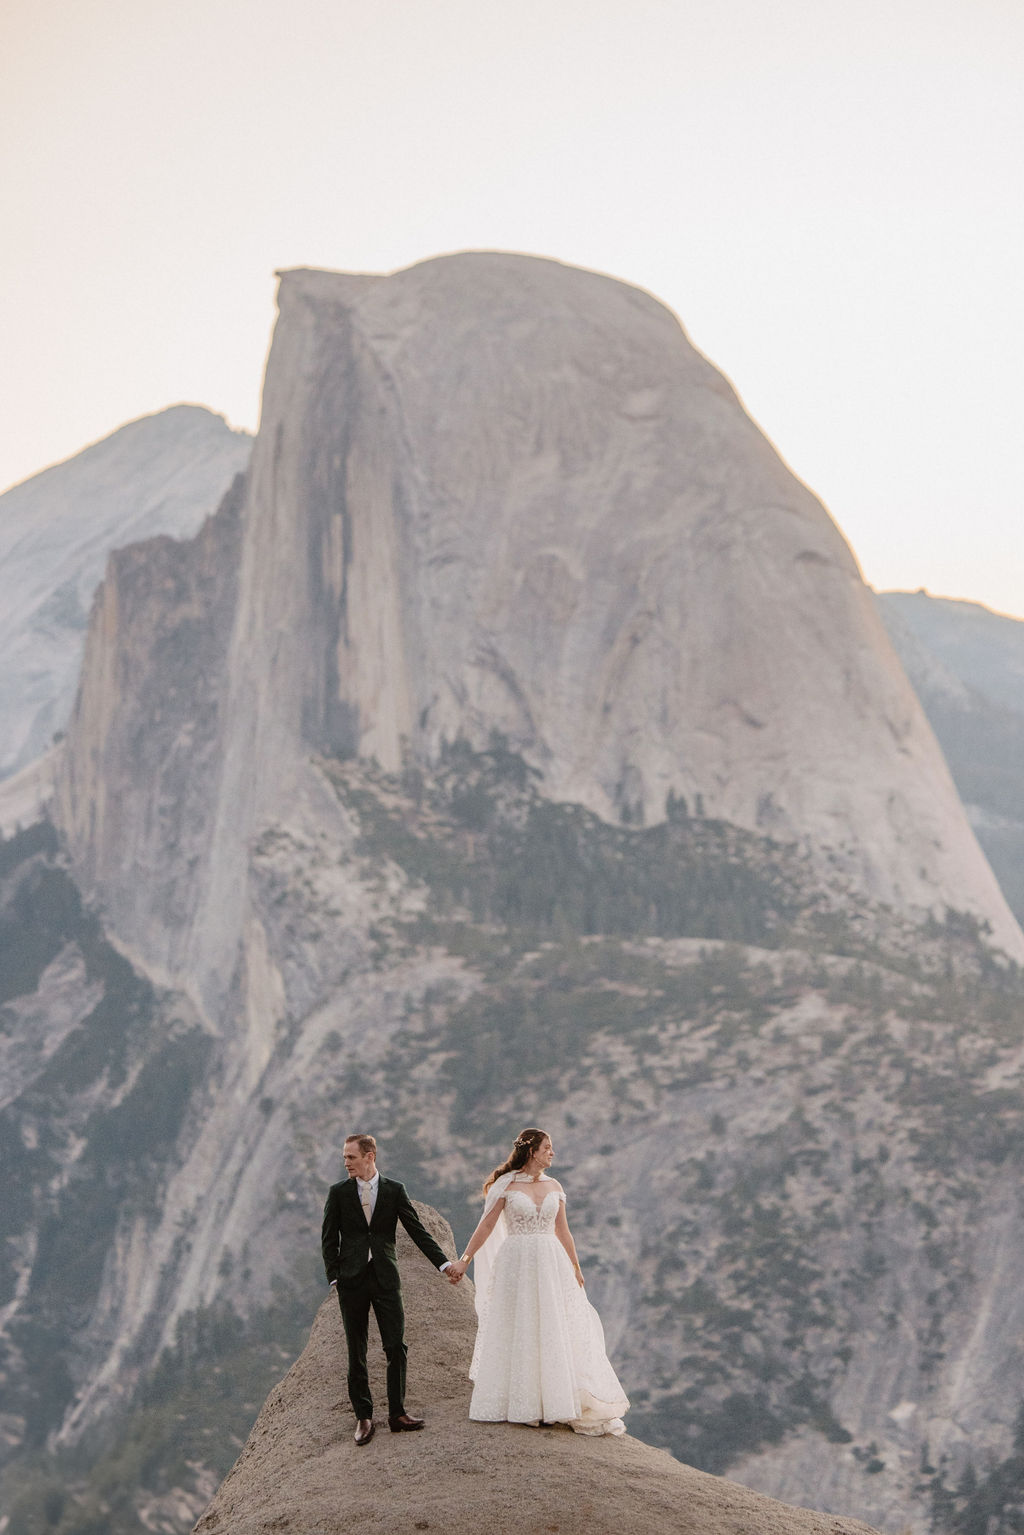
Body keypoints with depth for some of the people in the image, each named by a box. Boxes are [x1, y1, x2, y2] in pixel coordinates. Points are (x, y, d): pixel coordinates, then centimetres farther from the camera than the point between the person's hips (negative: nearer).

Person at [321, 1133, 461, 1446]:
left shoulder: (394, 1191, 3)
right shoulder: (339, 1192, 4)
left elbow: (418, 1231, 3)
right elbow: (329, 1239, 5)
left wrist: (445, 1264, -4)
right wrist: (334, 1277, -5)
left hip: (385, 1279, 0)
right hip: (352, 1279, 0)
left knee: (396, 1347, -3)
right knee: (356, 1353, 3)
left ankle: (397, 1414, 6)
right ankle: (363, 1417, 10)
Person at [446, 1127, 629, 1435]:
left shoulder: (554, 1186, 8)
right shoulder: (506, 1185, -4)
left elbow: (562, 1230, 14)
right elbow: (486, 1226, -4)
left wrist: (575, 1268, 13)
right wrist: (464, 1260, -8)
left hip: (550, 1265, 4)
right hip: (516, 1264, -4)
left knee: (555, 1328, 3)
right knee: (516, 1334, 3)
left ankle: (556, 1402, 9)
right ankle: (518, 1405, 12)